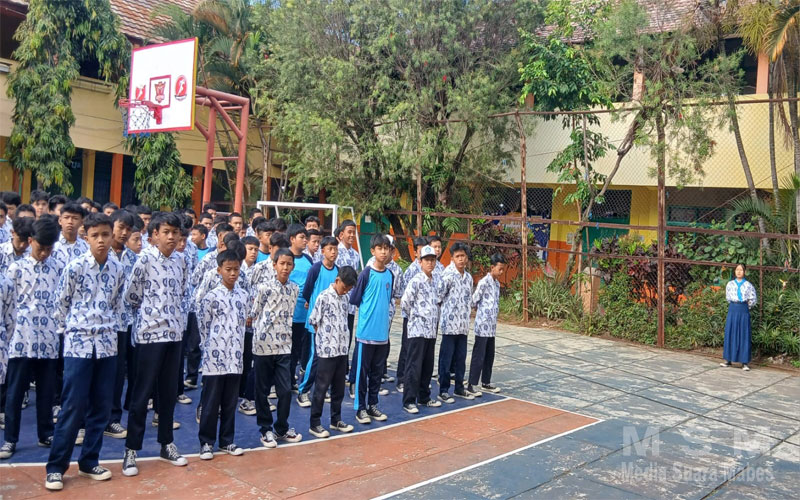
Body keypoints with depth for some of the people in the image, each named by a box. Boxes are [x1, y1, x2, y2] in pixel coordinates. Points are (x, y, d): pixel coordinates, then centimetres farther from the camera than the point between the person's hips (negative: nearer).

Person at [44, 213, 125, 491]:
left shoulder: (118, 270, 4)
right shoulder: (74, 268, -7)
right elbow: (60, 304, 1)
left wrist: (108, 327, 7)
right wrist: (70, 331, 6)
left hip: (107, 345, 4)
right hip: (78, 345, -4)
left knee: (101, 408, 8)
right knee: (72, 408, -3)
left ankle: (89, 463, 22)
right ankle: (55, 467, 10)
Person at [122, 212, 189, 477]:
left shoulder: (180, 261, 8)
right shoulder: (145, 259, -9)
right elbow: (130, 295, -4)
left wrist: (176, 313, 8)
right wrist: (151, 309, 8)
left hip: (174, 332, 5)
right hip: (150, 332, -5)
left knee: (169, 391, 12)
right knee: (142, 392, 0)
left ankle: (166, 443, 24)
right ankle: (131, 450, 10)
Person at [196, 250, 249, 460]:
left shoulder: (244, 295, 6)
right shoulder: (211, 296, -8)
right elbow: (203, 324, -2)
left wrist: (237, 345, 11)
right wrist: (210, 346, 0)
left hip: (235, 357, 4)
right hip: (214, 356, -4)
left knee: (231, 402, 12)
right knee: (211, 402, 4)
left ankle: (227, 441, 23)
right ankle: (206, 442, 16)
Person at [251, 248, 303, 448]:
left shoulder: (294, 289, 6)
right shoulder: (264, 288, -8)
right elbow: (254, 314, -2)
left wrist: (284, 332, 12)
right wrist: (262, 333, 2)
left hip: (284, 346, 4)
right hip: (263, 345, -3)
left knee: (286, 390, 4)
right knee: (262, 390, 7)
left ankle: (282, 428, 21)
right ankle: (265, 430, 20)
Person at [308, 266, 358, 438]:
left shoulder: (344, 298, 10)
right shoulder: (324, 297, -12)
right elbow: (313, 321, -9)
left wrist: (343, 339, 10)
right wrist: (325, 338, 0)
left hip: (342, 349, 7)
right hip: (327, 350, -7)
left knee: (339, 387, 14)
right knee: (321, 387, 1)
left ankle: (336, 419, 26)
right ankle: (314, 424, 9)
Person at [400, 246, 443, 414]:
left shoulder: (433, 282, 13)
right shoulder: (416, 281, -11)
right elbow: (404, 303, -16)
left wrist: (433, 318, 13)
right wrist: (415, 317, -3)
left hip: (431, 331, 7)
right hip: (417, 330, -7)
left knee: (428, 367, 13)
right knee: (414, 367, -4)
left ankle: (424, 397, 24)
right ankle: (409, 401, 2)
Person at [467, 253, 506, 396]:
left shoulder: (497, 283, 12)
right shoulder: (484, 282, -15)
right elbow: (473, 301, -13)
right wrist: (479, 310, 5)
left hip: (492, 327, 8)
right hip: (483, 326, -8)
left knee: (489, 356, 15)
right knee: (478, 356, -3)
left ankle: (486, 383, 26)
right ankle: (471, 385, 3)